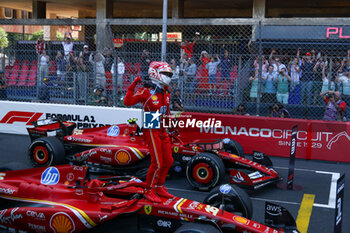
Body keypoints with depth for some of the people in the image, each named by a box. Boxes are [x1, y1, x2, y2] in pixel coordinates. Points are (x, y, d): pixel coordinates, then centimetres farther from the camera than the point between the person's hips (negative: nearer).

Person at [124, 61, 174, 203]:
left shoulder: (166, 92, 11)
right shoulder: (146, 92, -13)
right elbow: (127, 102, -25)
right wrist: (133, 85, -29)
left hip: (162, 130, 8)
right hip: (151, 131, -8)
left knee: (168, 161, 12)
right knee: (157, 163, -8)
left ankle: (159, 187, 29)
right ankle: (149, 191, 10)